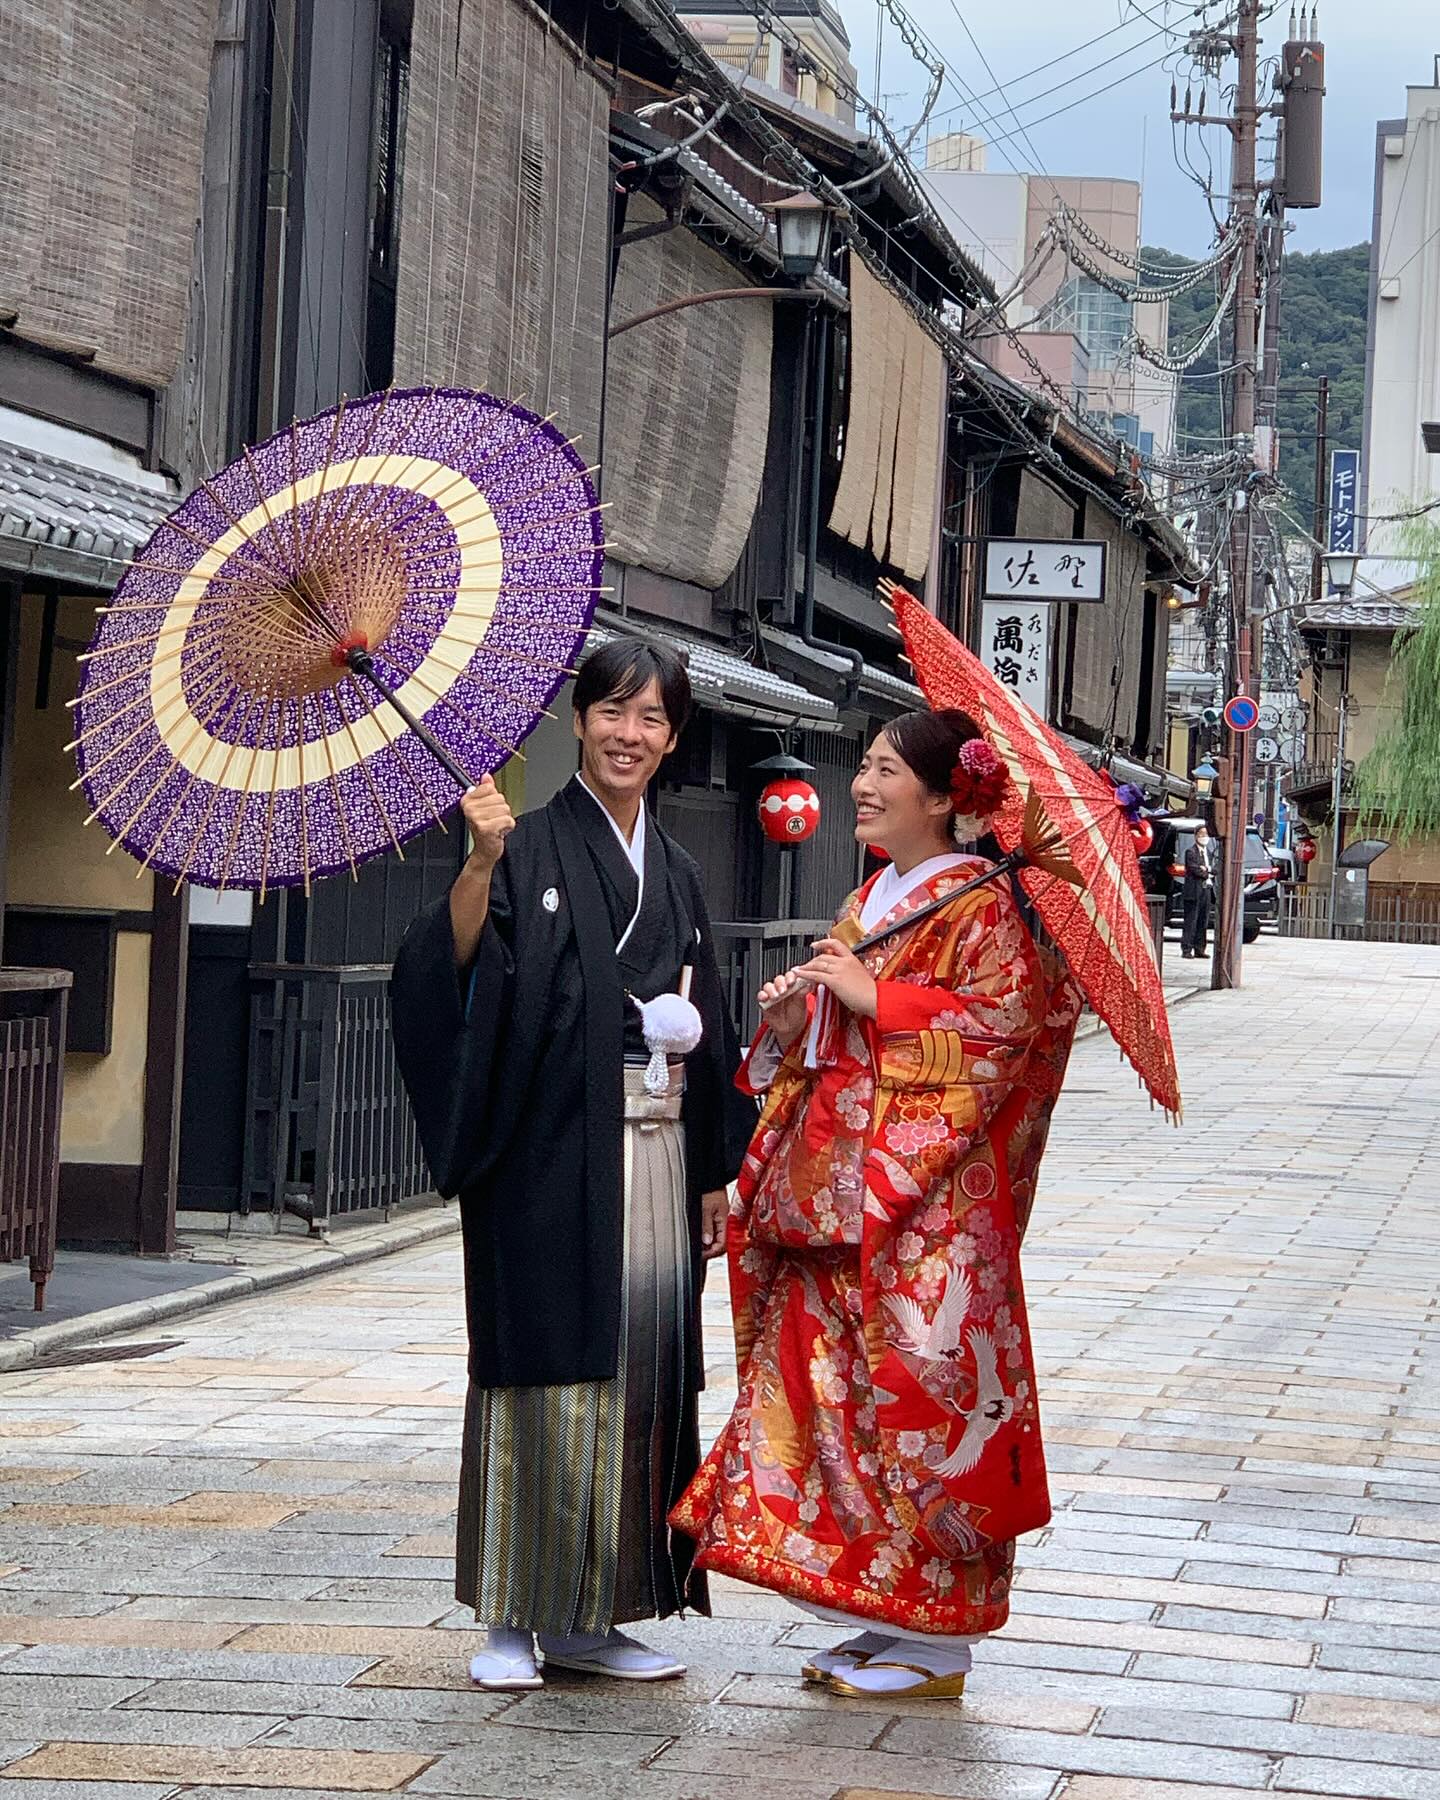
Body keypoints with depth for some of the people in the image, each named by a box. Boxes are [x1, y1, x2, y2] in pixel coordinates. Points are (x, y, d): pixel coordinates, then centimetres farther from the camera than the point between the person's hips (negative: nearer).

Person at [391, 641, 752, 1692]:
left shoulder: (677, 875, 16)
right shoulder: (532, 849, -1)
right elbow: (462, 967, -18)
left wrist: (715, 1174, 16)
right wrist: (480, 863, -33)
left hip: (655, 1152, 5)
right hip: (551, 1154, -5)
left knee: (638, 1376, 5)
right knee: (543, 1375, -5)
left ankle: (591, 1618, 13)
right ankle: (512, 1617, 3)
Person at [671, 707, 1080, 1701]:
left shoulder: (982, 908, -6)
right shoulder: (870, 901, 19)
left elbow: (1002, 1026, -19)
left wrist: (872, 996, -17)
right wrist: (790, 1018, 2)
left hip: (929, 1206, -8)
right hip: (838, 1190, 8)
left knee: (918, 1391, -6)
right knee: (836, 1383, 6)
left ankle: (937, 1639, 1)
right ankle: (886, 1616, 14)